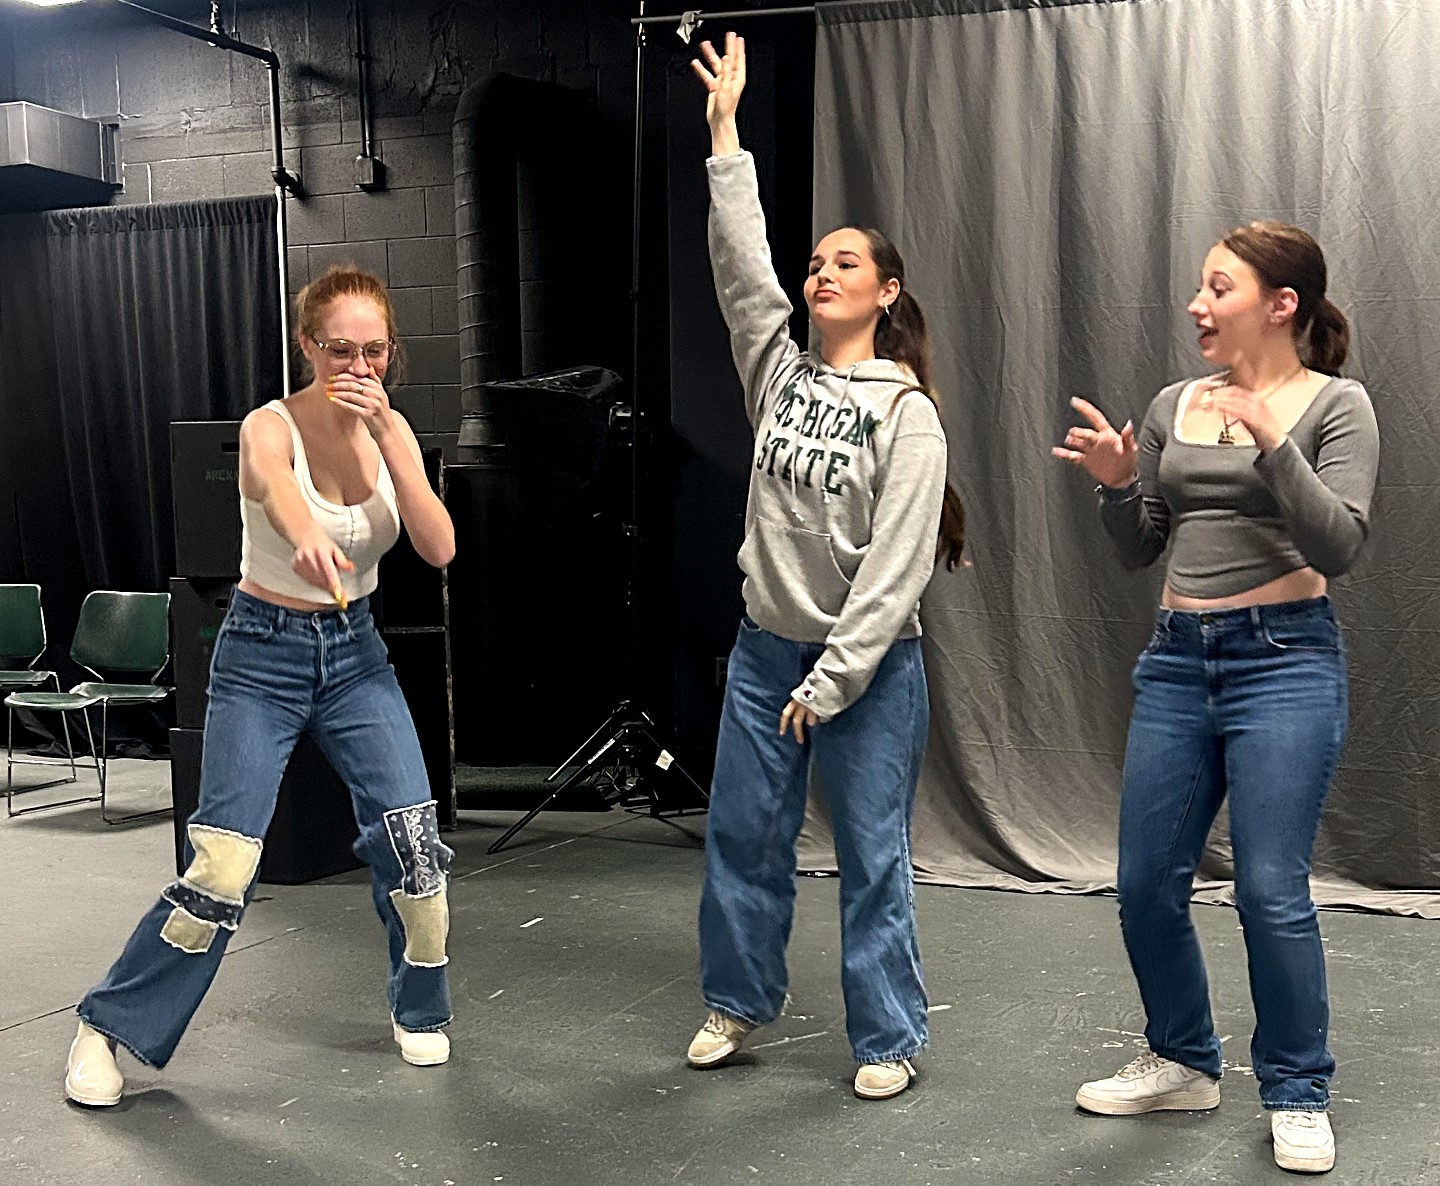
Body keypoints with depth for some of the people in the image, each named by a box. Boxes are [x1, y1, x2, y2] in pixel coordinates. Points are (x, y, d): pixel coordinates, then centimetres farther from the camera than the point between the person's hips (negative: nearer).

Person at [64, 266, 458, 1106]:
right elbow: (280, 497, -41)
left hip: (356, 651, 4)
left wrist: (388, 432, -22)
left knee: (414, 840, -7)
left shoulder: (390, 429, -1)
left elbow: (440, 550, -13)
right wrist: (309, 541, -65)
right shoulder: (272, 428, -15)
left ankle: (422, 1011, 18)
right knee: (221, 868, -10)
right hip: (263, 656, -4)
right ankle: (110, 1028, 11)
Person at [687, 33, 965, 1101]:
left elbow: (896, 567, -14)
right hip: (766, 645, 5)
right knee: (743, 833, 12)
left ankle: (888, 1037, 17)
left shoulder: (907, 415, -9)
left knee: (873, 852, 2)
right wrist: (726, 127, -6)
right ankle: (740, 1002, 30)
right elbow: (740, 266, -3)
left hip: (869, 662, -5)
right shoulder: (782, 374, 5)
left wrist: (830, 683, -17)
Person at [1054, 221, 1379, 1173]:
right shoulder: (1174, 407, 11)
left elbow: (1340, 546, -13)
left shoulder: (1335, 405, -2)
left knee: (1271, 890, -7)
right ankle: (1184, 1062, 28)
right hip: (1178, 658, 5)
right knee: (1147, 882, 7)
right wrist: (1117, 486, -5)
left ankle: (1298, 1093, 14)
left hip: (1284, 657, -5)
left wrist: (1271, 443, -23)